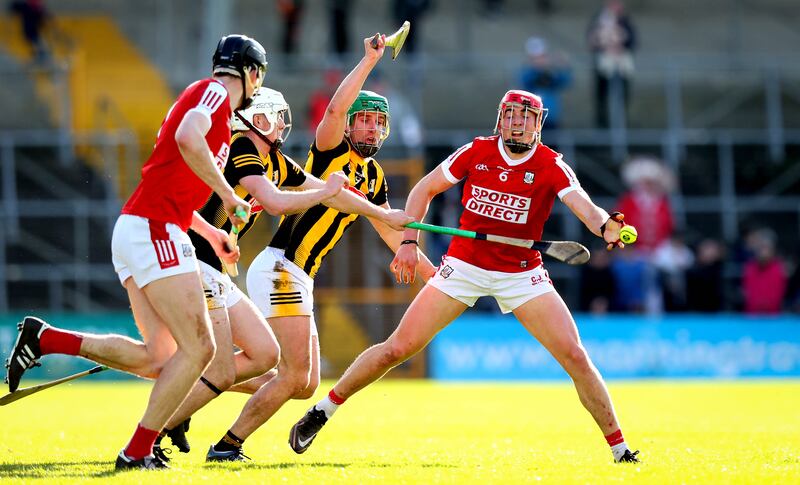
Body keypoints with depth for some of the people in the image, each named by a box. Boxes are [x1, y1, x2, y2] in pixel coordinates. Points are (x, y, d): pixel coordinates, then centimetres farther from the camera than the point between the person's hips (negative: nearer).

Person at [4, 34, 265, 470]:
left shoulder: (210, 98, 26)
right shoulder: (214, 93, -4)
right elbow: (187, 139, -26)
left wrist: (210, 233, 34)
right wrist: (227, 194, -17)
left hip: (135, 231, 10)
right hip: (154, 232, -10)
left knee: (157, 360, 5)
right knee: (198, 348, -10)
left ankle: (43, 338, 5)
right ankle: (137, 452, -7)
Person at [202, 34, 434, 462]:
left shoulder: (373, 176, 17)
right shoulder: (331, 151, -6)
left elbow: (392, 231, 29)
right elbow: (335, 108, -27)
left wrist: (431, 273, 28)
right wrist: (371, 60, -27)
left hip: (300, 280, 9)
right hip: (279, 269, -9)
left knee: (305, 385, 10)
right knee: (295, 376, -15)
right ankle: (228, 445, -7)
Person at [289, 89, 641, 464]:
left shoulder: (551, 166, -11)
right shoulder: (476, 152, -6)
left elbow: (584, 206, -28)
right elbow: (424, 189, 5)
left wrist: (605, 226, -50)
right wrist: (408, 241, -6)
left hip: (521, 274, 0)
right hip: (464, 266, 1)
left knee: (575, 357, -12)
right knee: (397, 349, -5)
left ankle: (619, 447, 1)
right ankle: (322, 411, 12)